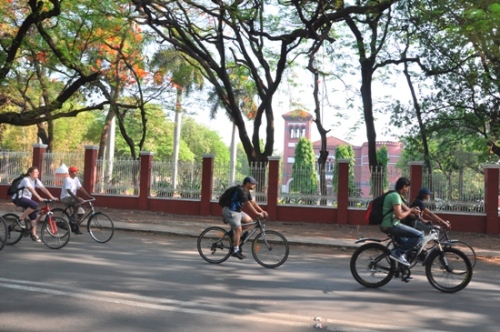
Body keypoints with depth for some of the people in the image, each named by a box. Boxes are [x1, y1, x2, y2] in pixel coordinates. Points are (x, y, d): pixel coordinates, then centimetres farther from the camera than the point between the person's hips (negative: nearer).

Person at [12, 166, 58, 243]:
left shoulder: (36, 180, 4)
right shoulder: (26, 179, -19)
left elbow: (43, 189, -4)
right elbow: (31, 189, -35)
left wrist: (52, 197, -14)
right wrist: (39, 197, -47)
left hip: (27, 198, 8)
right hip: (18, 198, -8)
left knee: (33, 216, -2)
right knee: (34, 205, -32)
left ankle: (33, 235, 5)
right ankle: (21, 219, -16)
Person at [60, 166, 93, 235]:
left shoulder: (76, 179, 7)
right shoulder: (67, 179, -16)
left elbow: (81, 188, 4)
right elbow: (68, 191, -27)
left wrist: (89, 196, -5)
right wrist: (76, 197, -38)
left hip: (72, 198, 8)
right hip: (65, 198, -8)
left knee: (81, 212, -1)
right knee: (80, 200, -33)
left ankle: (75, 227, 11)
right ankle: (73, 216, -19)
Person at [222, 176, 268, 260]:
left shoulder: (246, 191, 8)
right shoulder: (240, 191, -22)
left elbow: (253, 202, 9)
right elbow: (248, 204, -26)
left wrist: (262, 211, 1)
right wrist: (257, 213, -26)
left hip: (237, 210, 10)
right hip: (230, 211, -10)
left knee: (249, 220, 5)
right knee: (238, 229, -14)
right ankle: (235, 251, -9)